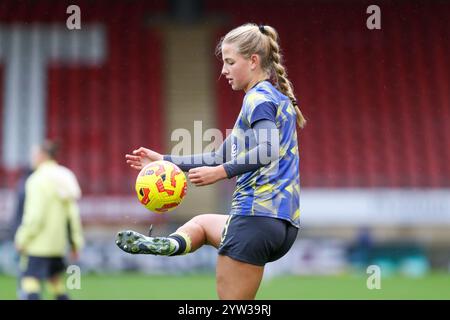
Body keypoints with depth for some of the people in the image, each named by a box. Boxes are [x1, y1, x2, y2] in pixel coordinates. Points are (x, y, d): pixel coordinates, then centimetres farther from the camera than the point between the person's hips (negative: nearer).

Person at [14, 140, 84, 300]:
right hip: (58, 242, 9)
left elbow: (35, 214, -18)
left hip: (39, 244, -9)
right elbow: (73, 213, 13)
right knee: (55, 279, 18)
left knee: (30, 280, -10)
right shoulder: (63, 178, 12)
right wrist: (76, 241, 17)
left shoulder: (39, 179, -12)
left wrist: (23, 238, -11)